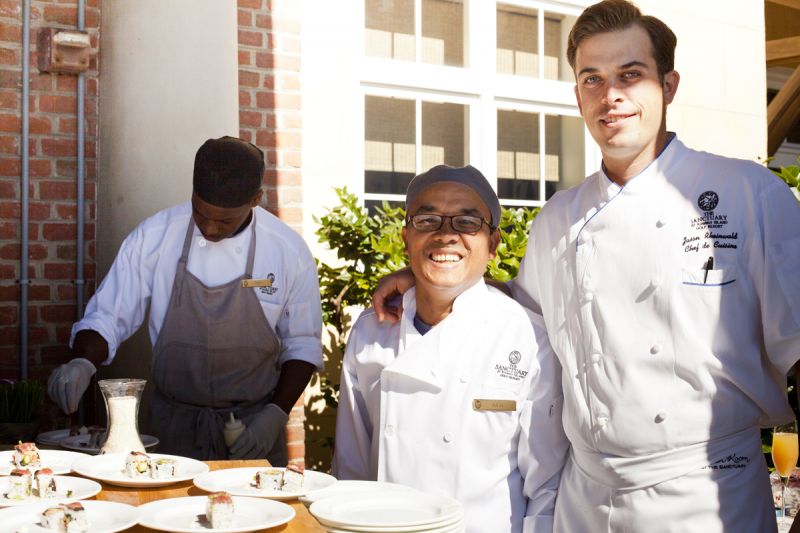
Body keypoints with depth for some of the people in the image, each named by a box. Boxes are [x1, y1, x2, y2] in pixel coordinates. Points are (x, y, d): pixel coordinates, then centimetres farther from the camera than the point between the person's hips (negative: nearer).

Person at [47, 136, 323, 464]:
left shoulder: (289, 252, -10)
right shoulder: (153, 237, -9)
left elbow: (303, 345, -1)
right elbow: (106, 320, -4)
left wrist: (276, 413, -11)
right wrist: (83, 363, -23)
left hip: (254, 429, 0)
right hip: (174, 429, 1)